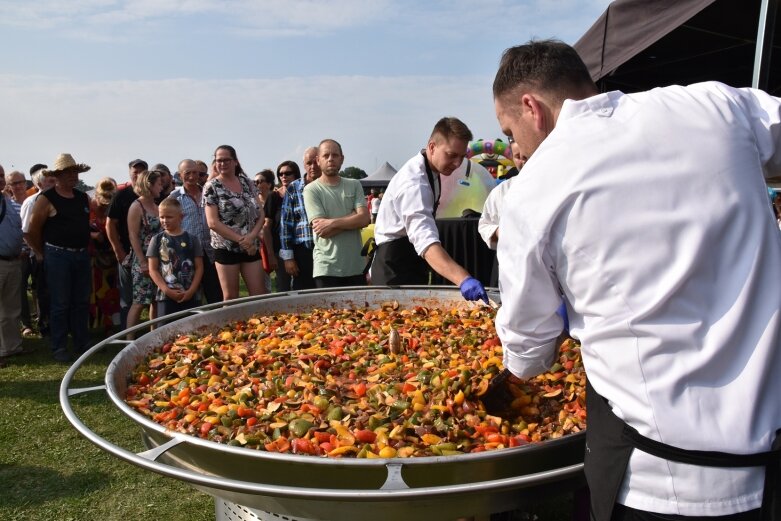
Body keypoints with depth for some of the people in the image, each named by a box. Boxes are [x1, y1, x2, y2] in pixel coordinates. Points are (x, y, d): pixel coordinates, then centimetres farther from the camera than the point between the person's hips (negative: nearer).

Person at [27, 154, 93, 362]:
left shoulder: (84, 198, 9)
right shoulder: (46, 199, -8)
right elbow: (34, 229, -5)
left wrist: (85, 247, 15)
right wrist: (42, 253, 4)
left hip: (82, 255, 5)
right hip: (58, 257, -5)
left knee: (81, 302, 11)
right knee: (60, 304, 1)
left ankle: (82, 343, 21)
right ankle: (59, 347, 12)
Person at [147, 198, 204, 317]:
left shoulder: (192, 239, 4)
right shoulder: (157, 240, 4)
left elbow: (199, 268, 3)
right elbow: (153, 270, 1)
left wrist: (191, 291, -8)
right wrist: (167, 290, -10)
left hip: (191, 296, 1)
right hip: (166, 297, 0)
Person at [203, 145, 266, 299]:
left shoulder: (247, 182, 8)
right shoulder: (212, 187, -4)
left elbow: (260, 214, 5)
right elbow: (213, 222, -11)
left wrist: (251, 236, -12)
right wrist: (240, 239, -15)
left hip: (251, 247, 3)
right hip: (226, 248, -3)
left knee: (259, 294, 3)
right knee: (230, 298, 4)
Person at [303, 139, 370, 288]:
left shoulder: (354, 185, 10)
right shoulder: (312, 190, -2)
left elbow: (364, 219, -4)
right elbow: (322, 231, -11)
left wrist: (333, 223, -14)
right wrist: (352, 219, -6)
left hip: (356, 267, 4)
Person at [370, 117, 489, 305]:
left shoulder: (430, 170, 3)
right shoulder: (414, 183, -29)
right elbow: (426, 240, -43)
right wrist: (463, 279, -55)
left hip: (411, 261, 10)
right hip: (395, 268, -10)